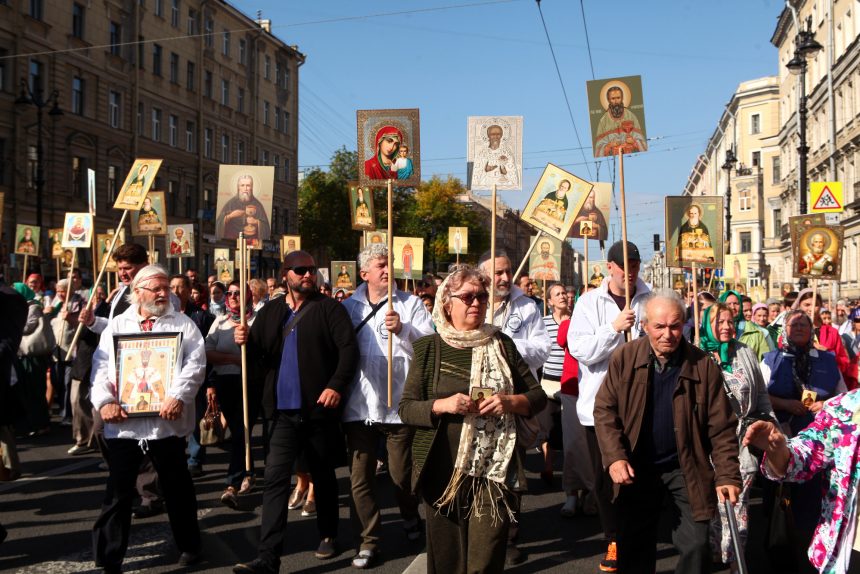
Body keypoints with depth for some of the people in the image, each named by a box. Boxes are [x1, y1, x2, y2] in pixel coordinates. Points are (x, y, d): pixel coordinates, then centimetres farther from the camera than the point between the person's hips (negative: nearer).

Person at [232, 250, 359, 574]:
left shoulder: (329, 309, -2)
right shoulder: (270, 313, 10)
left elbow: (349, 349, -10)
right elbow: (255, 357, 11)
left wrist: (337, 385, -23)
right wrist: (245, 343, -11)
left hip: (319, 409, -2)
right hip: (284, 411, 2)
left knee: (323, 476, 14)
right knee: (275, 479, -5)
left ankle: (327, 536, 33)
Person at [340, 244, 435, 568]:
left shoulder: (410, 303, 4)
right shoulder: (348, 307, 10)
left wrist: (402, 329, -20)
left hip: (399, 404, -2)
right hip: (359, 406, 2)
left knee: (402, 474, 10)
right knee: (361, 478, 4)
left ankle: (411, 518, 38)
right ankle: (368, 540, 17)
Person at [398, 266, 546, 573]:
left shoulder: (501, 343, 5)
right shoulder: (428, 347, 2)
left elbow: (538, 396, 7)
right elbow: (406, 408, 0)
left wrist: (510, 402, -13)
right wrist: (443, 404, -18)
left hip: (495, 470, 0)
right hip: (443, 470, 0)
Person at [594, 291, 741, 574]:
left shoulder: (703, 365, -10)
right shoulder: (624, 358, -7)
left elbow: (721, 427, -8)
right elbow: (605, 410, -5)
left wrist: (727, 475, -15)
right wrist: (615, 457, -17)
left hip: (687, 469, -1)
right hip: (637, 469, 1)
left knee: (696, 546, 2)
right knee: (633, 549, 12)